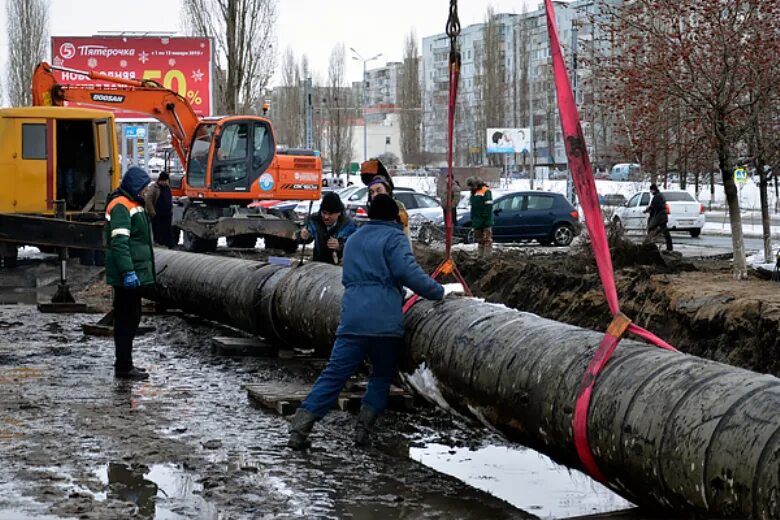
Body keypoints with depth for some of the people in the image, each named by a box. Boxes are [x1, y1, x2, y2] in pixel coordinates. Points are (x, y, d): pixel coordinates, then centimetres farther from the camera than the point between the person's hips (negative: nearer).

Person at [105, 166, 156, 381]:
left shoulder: (132, 203, 18)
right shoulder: (120, 206, -15)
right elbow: (119, 242, -23)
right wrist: (128, 272, -28)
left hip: (136, 272, 10)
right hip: (128, 274, -10)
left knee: (130, 318, 16)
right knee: (127, 319, -7)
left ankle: (124, 363, 24)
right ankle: (123, 367, -3)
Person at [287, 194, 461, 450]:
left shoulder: (354, 239, 24)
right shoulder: (394, 237, 2)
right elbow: (408, 272, -12)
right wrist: (439, 291, -5)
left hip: (352, 317, 4)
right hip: (385, 320, -4)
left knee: (334, 374, 1)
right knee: (382, 374, 15)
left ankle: (299, 429, -9)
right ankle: (363, 429, 6)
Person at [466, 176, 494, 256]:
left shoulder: (486, 191, -11)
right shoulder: (473, 192, 16)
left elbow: (488, 206, -16)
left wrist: (485, 218, -20)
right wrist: (473, 219, 18)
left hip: (486, 222, -9)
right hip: (477, 222, 9)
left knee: (487, 240, -8)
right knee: (479, 240, 13)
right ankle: (481, 255, 20)